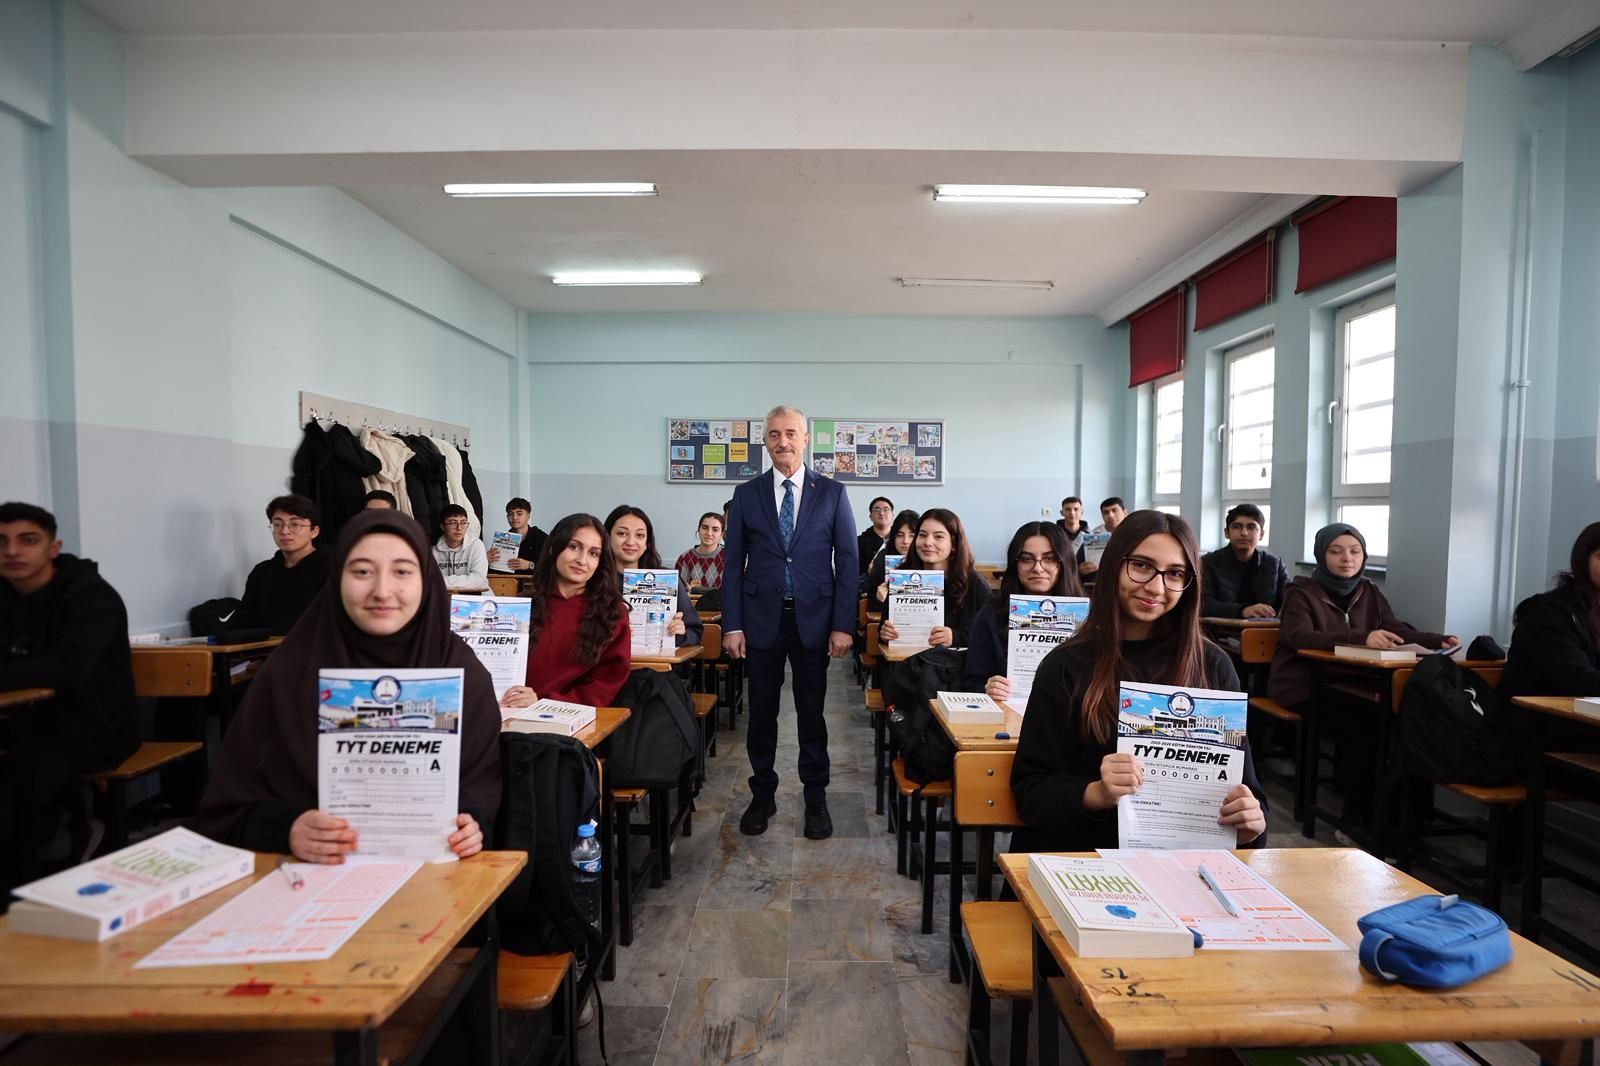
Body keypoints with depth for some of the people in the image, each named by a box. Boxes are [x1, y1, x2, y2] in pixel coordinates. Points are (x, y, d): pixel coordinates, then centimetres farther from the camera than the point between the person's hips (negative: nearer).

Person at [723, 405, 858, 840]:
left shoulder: (832, 492, 2)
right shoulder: (746, 493, 5)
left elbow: (847, 562, 0)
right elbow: (734, 563, 4)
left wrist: (843, 624, -6)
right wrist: (732, 625, -3)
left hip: (813, 619, -1)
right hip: (762, 619, 1)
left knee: (811, 713, 9)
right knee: (761, 713, 10)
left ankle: (815, 799, 25)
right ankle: (762, 795, 28)